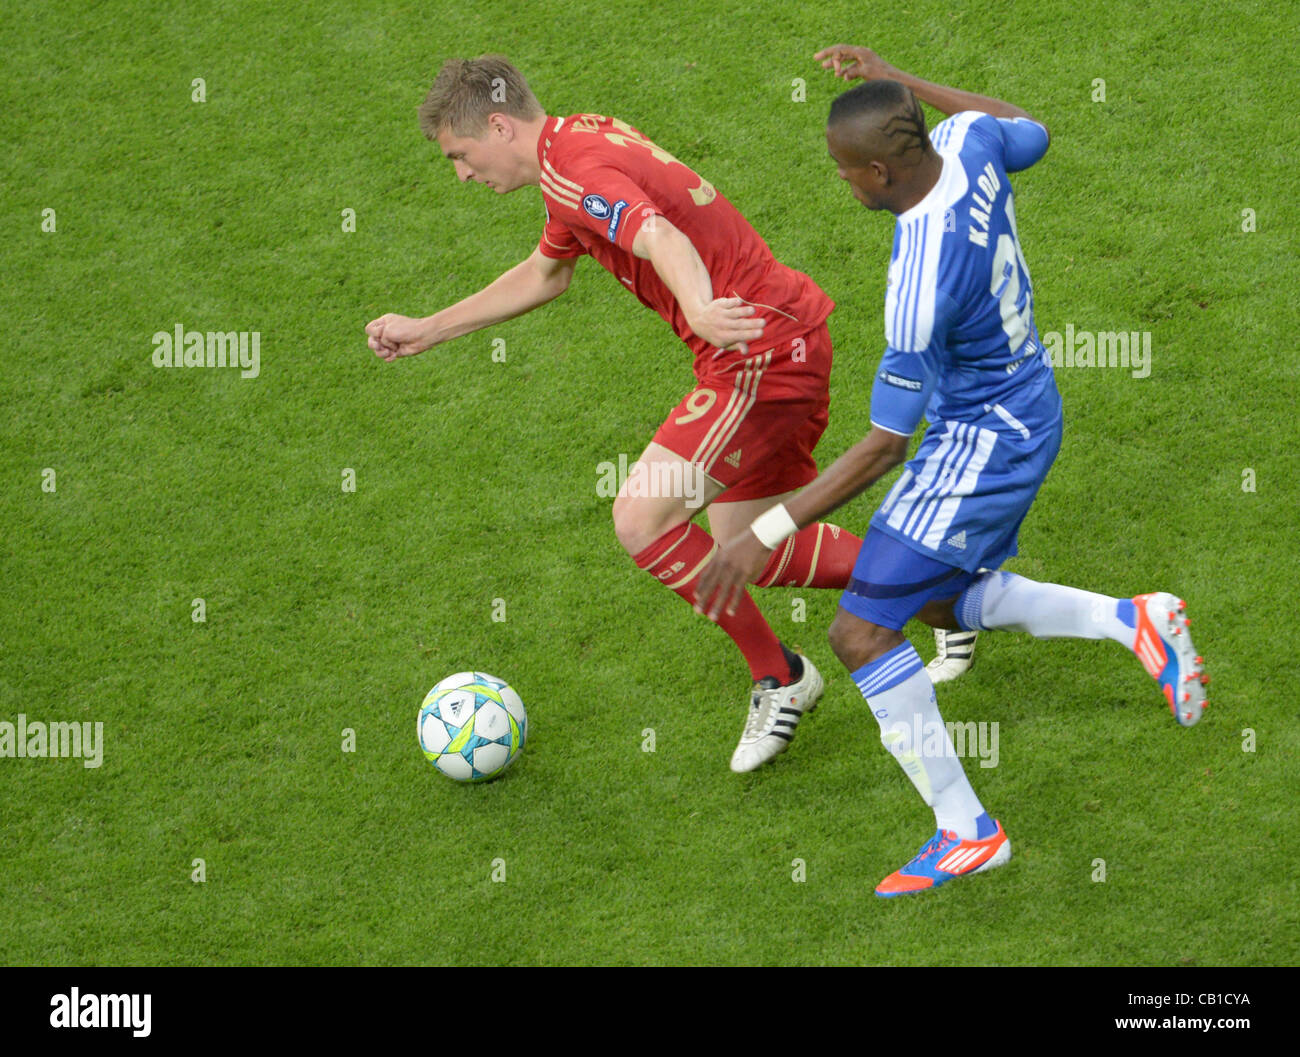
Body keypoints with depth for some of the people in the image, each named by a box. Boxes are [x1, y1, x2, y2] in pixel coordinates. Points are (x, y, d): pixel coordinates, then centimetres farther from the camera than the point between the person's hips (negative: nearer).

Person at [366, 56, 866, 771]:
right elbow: (544, 275, 30)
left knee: (640, 519, -12)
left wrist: (702, 312, -59)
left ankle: (777, 677, 0)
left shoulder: (574, 171, -17)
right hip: (792, 342, 10)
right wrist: (427, 332, 32)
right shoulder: (584, 138, 15)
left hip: (760, 352, -10)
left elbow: (663, 239, -39)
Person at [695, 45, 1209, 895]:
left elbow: (882, 452, -26)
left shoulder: (921, 290, -34)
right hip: (1026, 418, 10)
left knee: (861, 629, -8)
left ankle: (968, 831, 0)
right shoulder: (969, 140, -13)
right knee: (943, 606, 24)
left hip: (982, 444, -10)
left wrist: (765, 536, -22)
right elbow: (1029, 132, 16)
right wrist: (897, 81, 16)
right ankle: (1135, 621, 16)